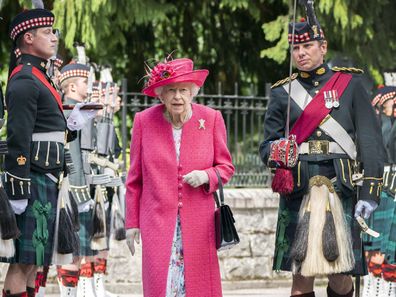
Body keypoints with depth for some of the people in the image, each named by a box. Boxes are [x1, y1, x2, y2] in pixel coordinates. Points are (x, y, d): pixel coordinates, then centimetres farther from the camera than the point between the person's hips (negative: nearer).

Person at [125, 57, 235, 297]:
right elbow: (135, 177, 8)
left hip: (198, 222, 1)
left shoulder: (211, 119, 2)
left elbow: (226, 167, 11)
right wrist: (132, 223, 7)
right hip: (157, 221, -1)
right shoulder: (144, 121, 1)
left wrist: (206, 176, -12)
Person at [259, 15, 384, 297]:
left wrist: (369, 192, -5)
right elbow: (267, 144, 11)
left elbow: (370, 141, 4)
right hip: (298, 191, 1)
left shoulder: (350, 83, 7)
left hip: (340, 189, -1)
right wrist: (276, 153, -14)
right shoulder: (283, 92, 12)